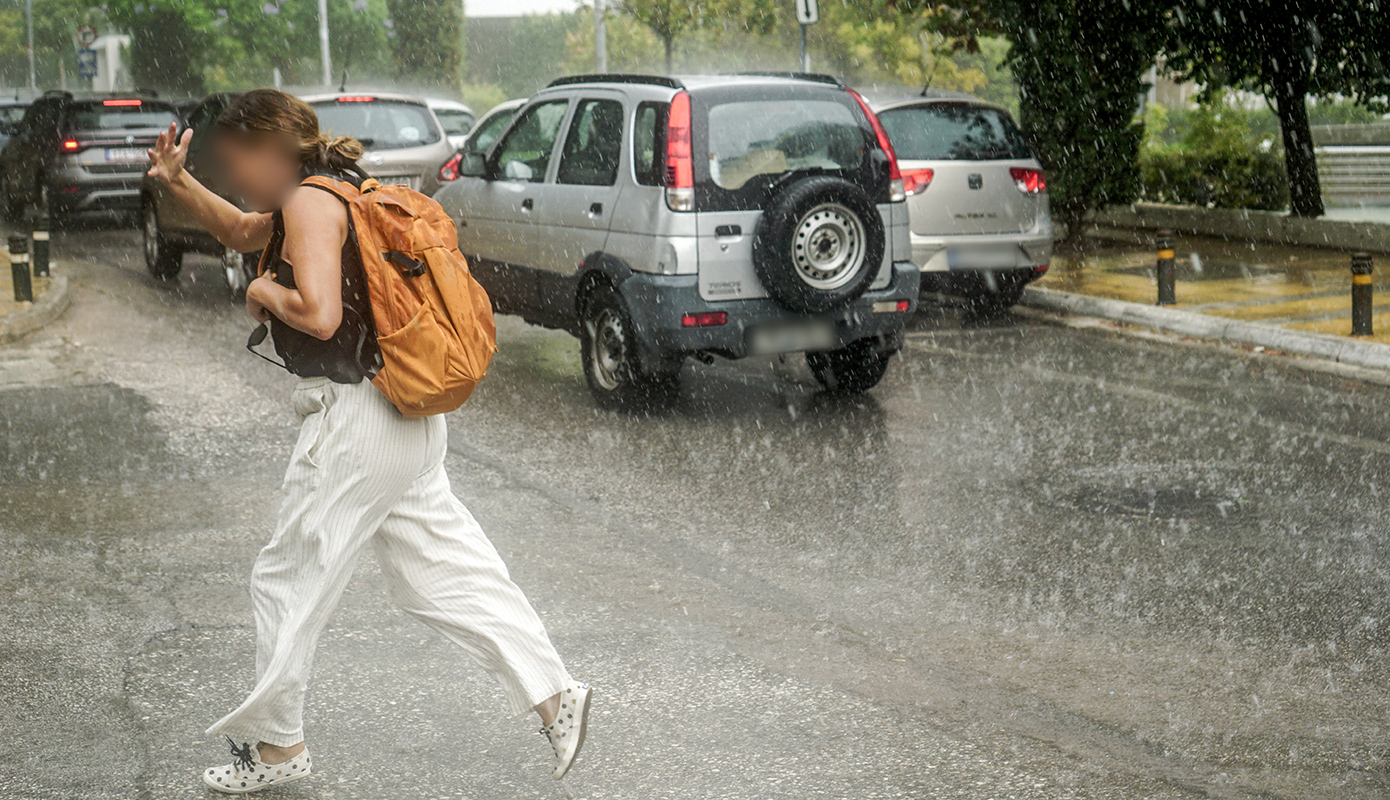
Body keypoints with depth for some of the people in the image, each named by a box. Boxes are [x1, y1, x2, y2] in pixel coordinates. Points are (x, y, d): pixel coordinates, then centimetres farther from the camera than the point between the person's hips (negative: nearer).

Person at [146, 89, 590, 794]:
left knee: (287, 580, 4)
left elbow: (319, 313, -26)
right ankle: (553, 696, 9)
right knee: (445, 574, 11)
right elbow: (240, 231, 33)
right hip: (406, 422, 10)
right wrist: (178, 182, 19)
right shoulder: (325, 196, 16)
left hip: (355, 421, -10)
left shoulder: (310, 202, -14)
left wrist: (264, 292, -7)